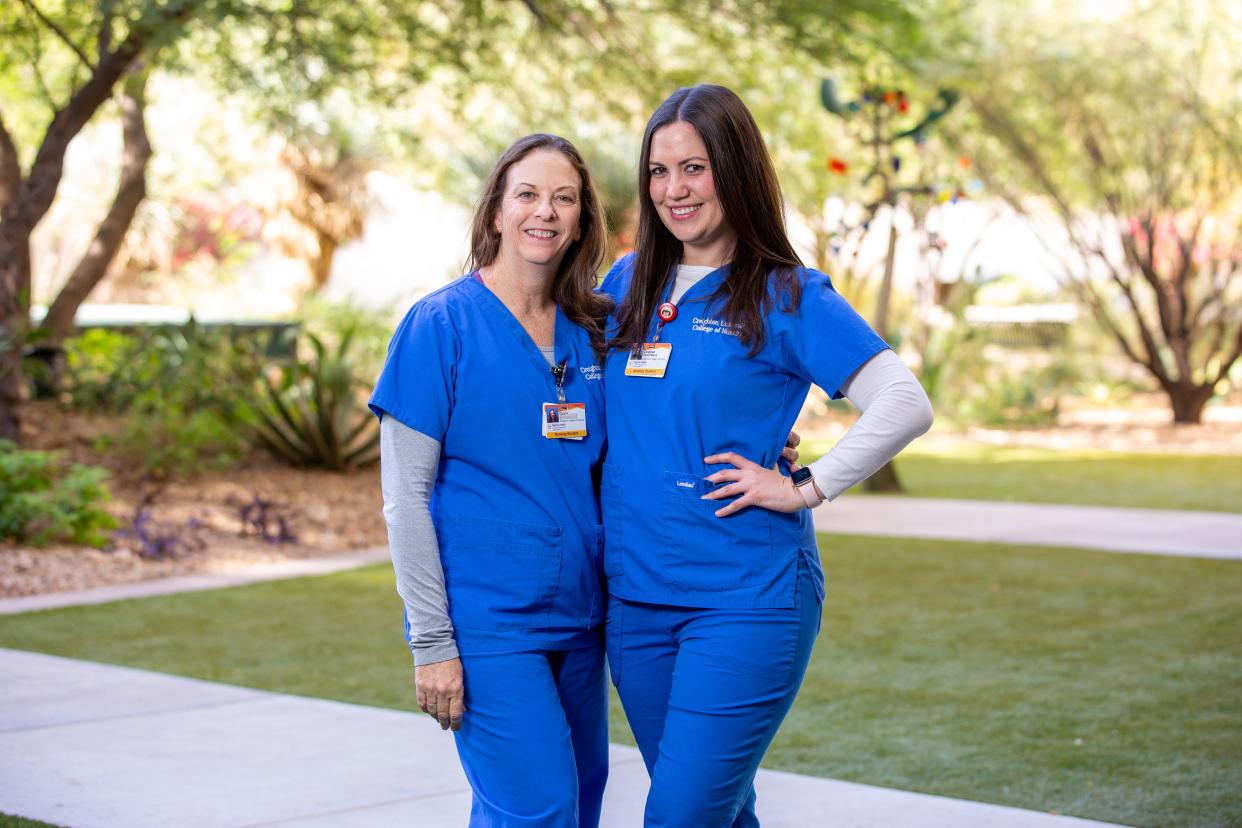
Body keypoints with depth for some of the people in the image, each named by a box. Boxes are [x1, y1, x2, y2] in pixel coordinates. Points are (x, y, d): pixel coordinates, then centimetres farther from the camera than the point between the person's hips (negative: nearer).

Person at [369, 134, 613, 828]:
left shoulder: (592, 330, 8)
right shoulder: (442, 323, -7)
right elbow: (405, 494, -8)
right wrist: (431, 640, -12)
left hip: (578, 615, 6)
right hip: (487, 624, -6)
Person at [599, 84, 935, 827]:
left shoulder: (787, 296, -6)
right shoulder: (626, 285, 9)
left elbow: (905, 405, -14)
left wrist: (806, 488, -14)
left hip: (747, 598, -5)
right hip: (637, 596, 5)